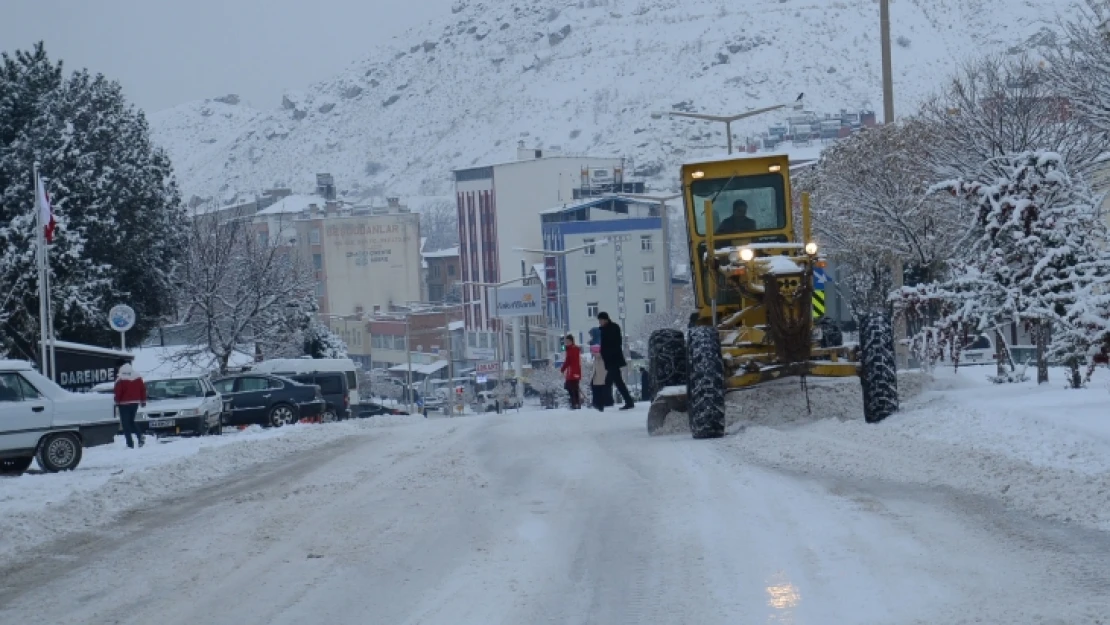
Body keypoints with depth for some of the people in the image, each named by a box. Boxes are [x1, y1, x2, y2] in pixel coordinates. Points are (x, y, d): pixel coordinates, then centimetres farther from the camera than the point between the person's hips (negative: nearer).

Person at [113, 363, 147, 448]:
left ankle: (130, 444, -6)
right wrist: (143, 401, 15)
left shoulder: (120, 379, -12)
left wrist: (117, 402, 0)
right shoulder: (138, 377, 6)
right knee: (131, 422, 20)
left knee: (125, 424, 0)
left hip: (124, 404, -6)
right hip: (135, 403, 6)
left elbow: (118, 392, -12)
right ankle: (140, 435, -4)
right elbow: (143, 389, 8)